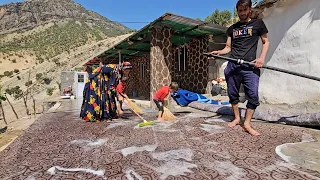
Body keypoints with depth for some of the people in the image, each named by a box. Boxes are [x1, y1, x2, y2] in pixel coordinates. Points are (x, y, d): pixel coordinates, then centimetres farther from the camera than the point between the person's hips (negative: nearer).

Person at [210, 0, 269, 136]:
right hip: (232, 66, 3)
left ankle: (247, 124, 4)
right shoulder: (232, 28, 16)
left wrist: (262, 57, -5)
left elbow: (265, 42, 12)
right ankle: (237, 118, 24)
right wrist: (219, 52, -6)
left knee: (253, 95, -8)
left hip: (250, 66, -2)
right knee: (233, 94, 7)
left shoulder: (258, 24, 10)